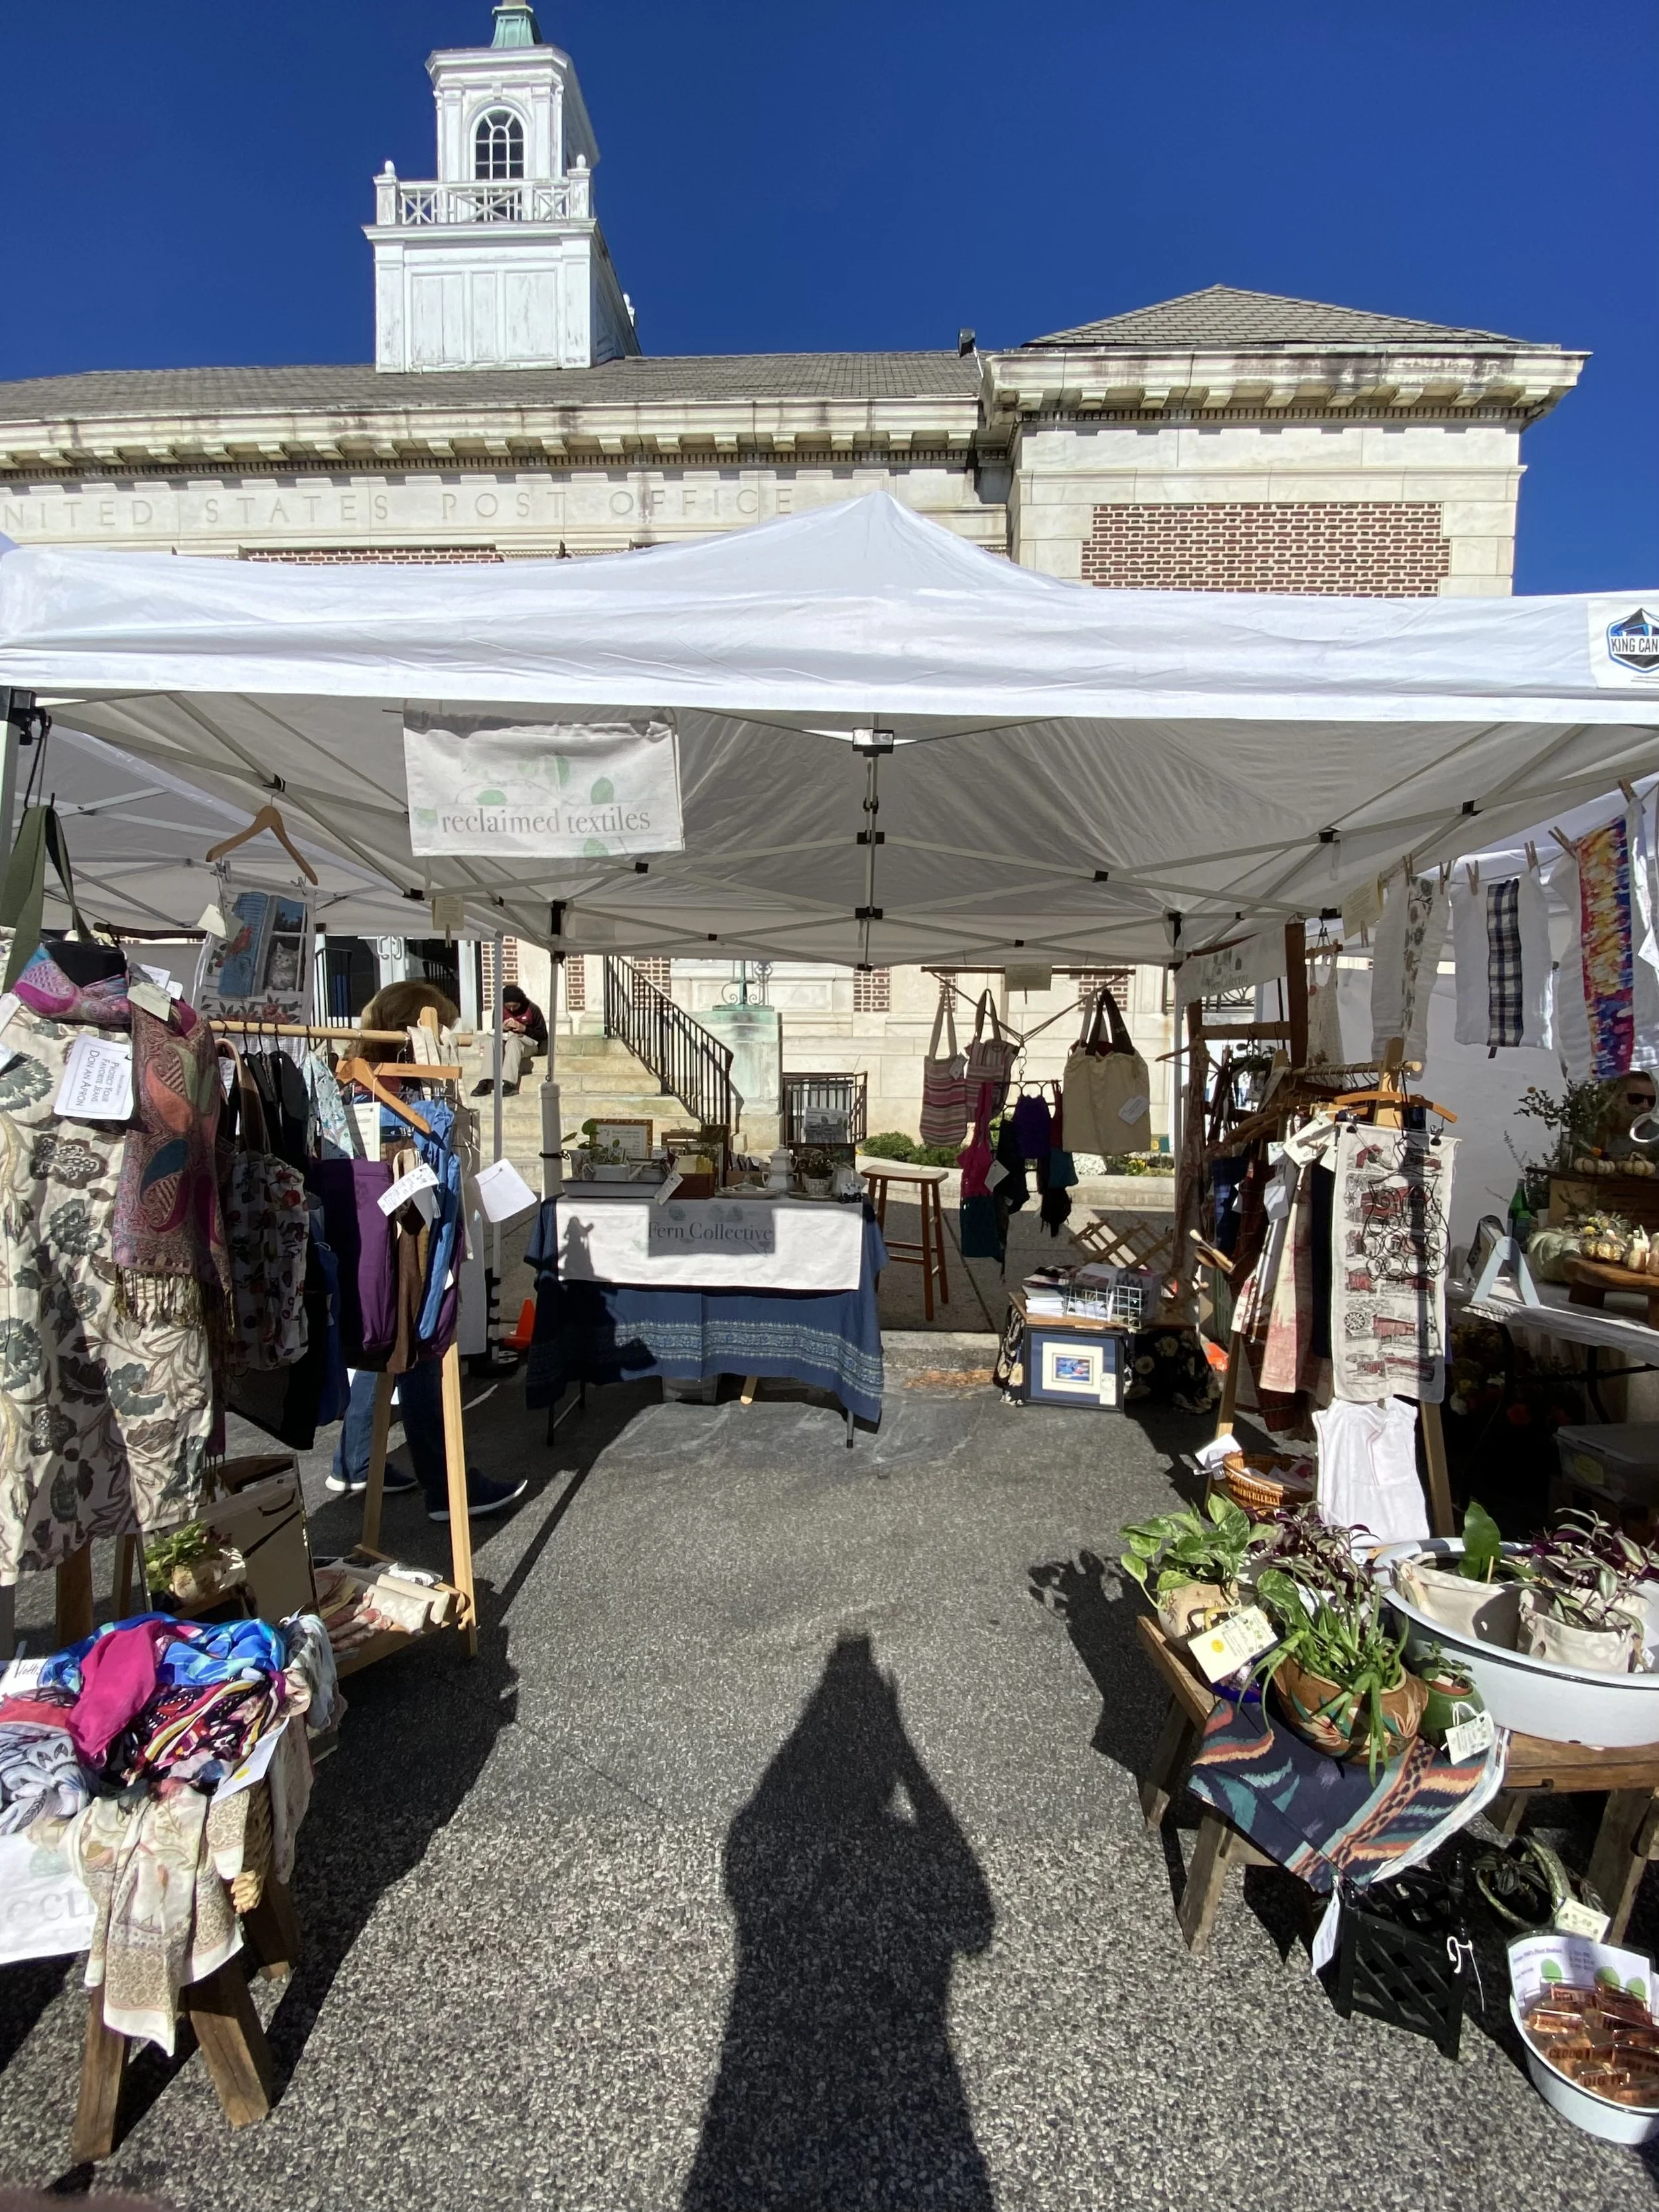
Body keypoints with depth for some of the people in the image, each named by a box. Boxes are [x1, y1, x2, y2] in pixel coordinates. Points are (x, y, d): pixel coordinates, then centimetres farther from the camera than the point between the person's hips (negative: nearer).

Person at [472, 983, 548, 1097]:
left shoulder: (532, 1009, -9)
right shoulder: (500, 1008, 1)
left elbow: (543, 1035, -5)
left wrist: (524, 1029, -20)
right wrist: (502, 1027, -12)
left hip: (527, 1042, -4)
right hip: (505, 1039, 4)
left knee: (513, 1041, -39)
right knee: (491, 1041, -30)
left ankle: (509, 1083, -48)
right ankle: (487, 1081, -40)